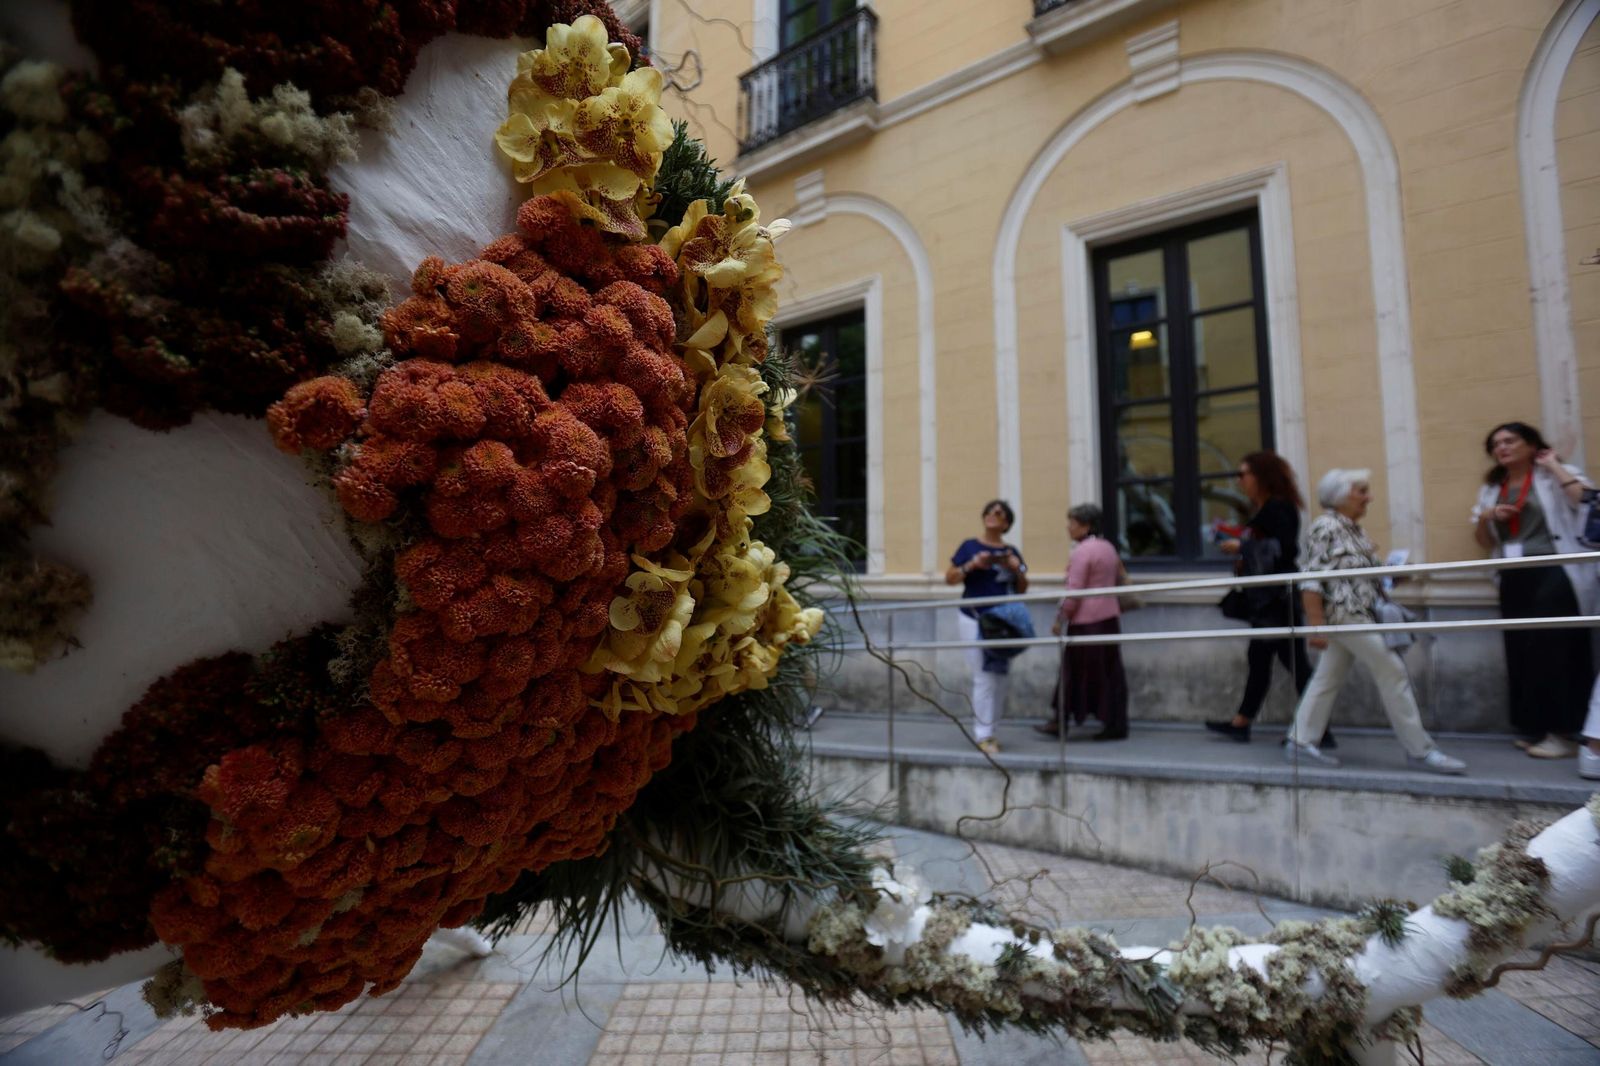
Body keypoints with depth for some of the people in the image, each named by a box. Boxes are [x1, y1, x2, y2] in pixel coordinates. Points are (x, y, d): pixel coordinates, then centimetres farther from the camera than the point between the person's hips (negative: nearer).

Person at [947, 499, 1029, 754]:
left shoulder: (1011, 552, 11)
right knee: (984, 678, -7)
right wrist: (972, 565, -18)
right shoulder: (970, 546, -1)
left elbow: (1023, 589, 13)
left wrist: (1017, 569, -6)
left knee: (1000, 677, 8)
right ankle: (983, 735, 2)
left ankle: (987, 730, 20)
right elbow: (949, 578, -4)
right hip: (975, 620, -5)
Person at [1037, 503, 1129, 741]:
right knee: (1109, 672, 10)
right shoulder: (1108, 547, 13)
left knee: (1075, 671, -1)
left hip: (1086, 622, -8)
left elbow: (1074, 591, -17)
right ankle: (1116, 724, 13)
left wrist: (1060, 618, -12)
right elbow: (1119, 580, 20)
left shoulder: (1082, 551, -14)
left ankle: (1061, 723, 7)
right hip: (1110, 617, 8)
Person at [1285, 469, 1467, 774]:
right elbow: (1311, 581, -19)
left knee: (1327, 679, 10)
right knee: (1393, 673, -4)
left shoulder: (1351, 528, 15)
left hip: (1357, 616, 10)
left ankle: (1300, 742, 15)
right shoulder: (1326, 527, -14)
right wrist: (1316, 626, -23)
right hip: (1345, 614, -10)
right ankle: (1419, 750, 6)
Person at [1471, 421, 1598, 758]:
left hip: (1554, 574, -5)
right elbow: (1485, 542, 21)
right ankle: (1533, 729, 15)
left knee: (1554, 650, -7)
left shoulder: (1556, 477, 2)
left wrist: (1554, 465, -10)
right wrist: (1485, 517, 0)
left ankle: (1562, 732, 0)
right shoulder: (1490, 489, 16)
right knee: (1520, 653, 6)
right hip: (1514, 579, 6)